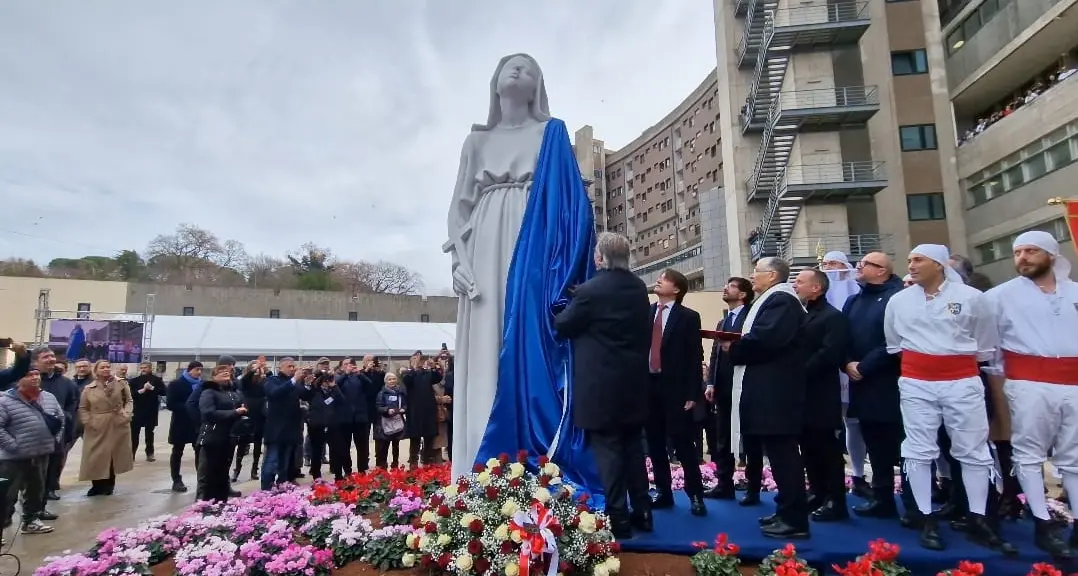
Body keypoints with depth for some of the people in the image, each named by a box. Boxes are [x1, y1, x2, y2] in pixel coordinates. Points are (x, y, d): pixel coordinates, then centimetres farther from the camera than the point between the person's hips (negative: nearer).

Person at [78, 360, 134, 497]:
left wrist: (127, 414, -9)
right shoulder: (89, 388, 2)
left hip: (118, 425, 0)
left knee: (115, 455, 7)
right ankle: (97, 485, 16)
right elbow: (83, 408, 8)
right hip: (97, 428, 0)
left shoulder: (121, 384, 1)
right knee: (96, 456, 2)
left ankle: (109, 485, 20)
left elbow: (129, 400, 6)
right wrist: (88, 421, -6)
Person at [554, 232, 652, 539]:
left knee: (607, 450, 1)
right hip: (634, 381, 7)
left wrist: (569, 306, 14)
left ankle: (618, 519, 7)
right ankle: (642, 512, 23)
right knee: (633, 447, 15)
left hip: (602, 384, -7)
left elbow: (562, 327, -4)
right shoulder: (640, 288, 6)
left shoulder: (589, 290, -15)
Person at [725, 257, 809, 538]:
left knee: (783, 454, -5)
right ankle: (787, 512, 23)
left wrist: (734, 346, -10)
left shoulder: (781, 300, -12)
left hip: (776, 394, -11)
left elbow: (767, 338, -25)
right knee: (780, 453, 14)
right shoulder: (773, 300, 21)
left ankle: (795, 519, 2)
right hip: (771, 391, 11)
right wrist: (738, 346, 2)